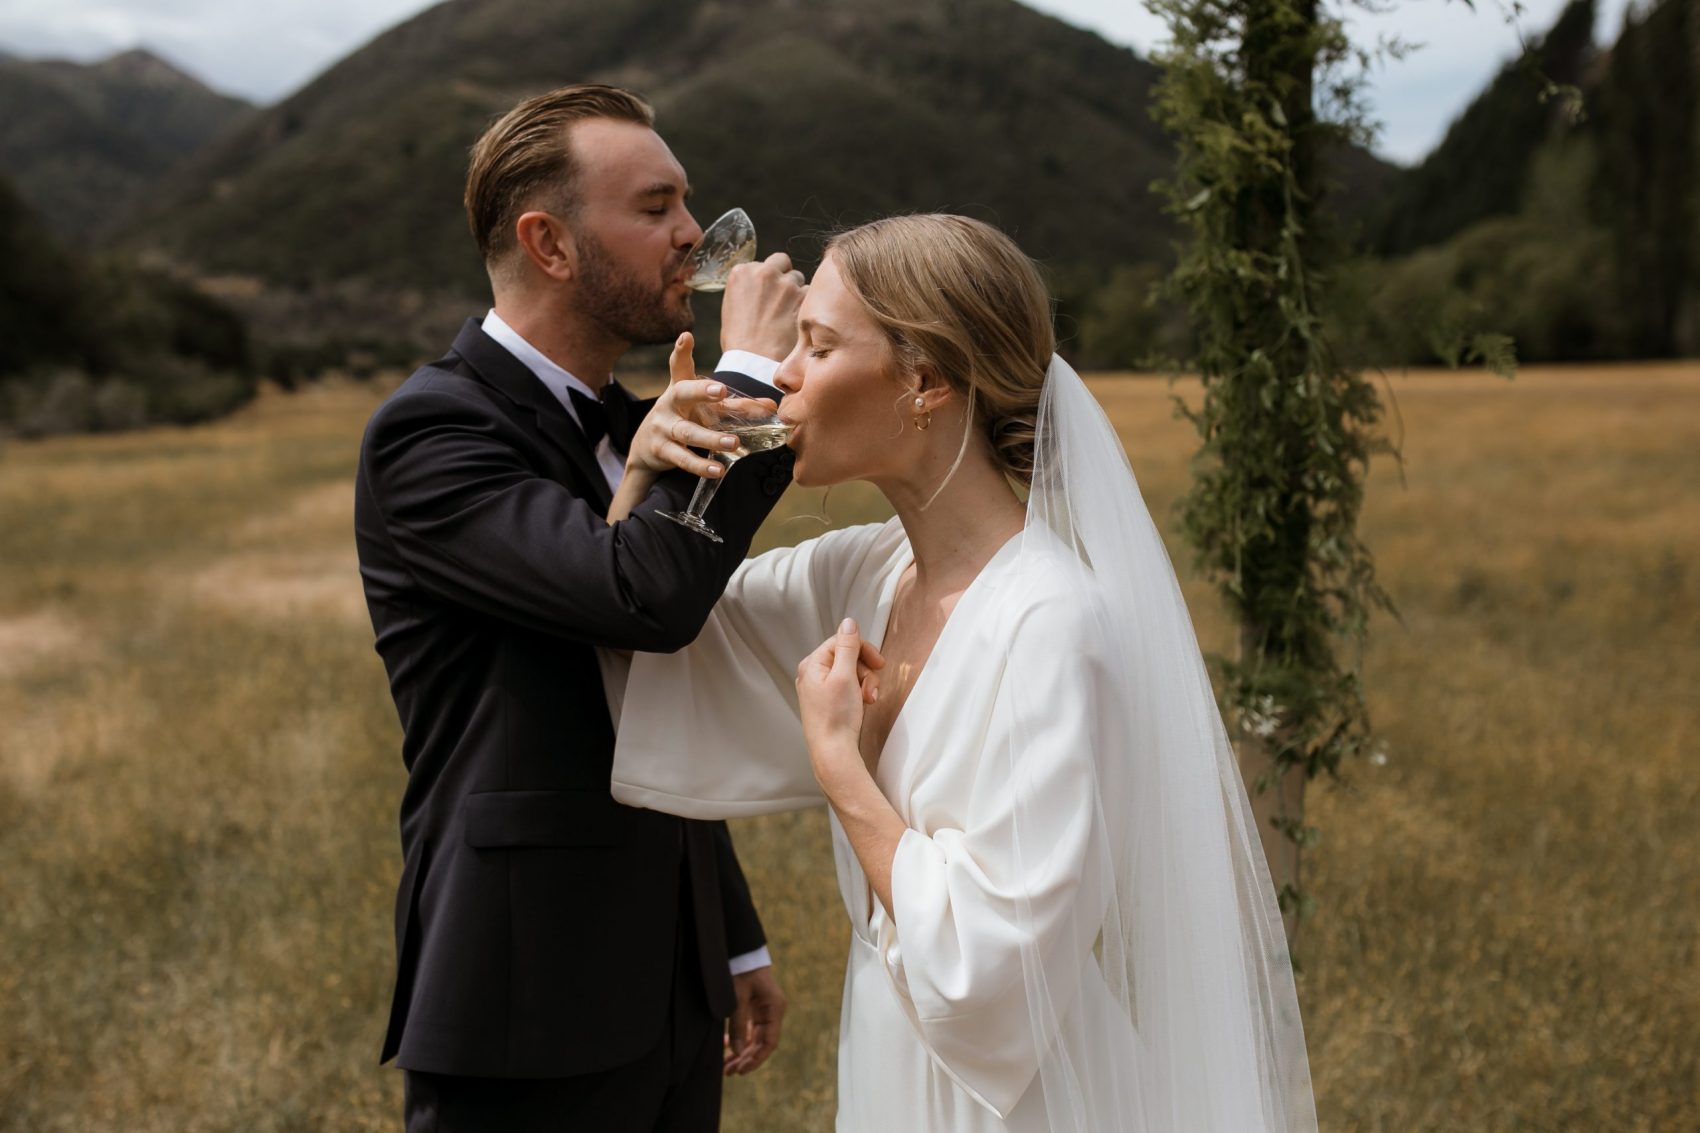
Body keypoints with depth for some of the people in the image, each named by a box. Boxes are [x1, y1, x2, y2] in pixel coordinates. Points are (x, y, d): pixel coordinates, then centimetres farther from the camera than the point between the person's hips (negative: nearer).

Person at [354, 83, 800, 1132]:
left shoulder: (625, 426, 11)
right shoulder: (428, 433, -15)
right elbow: (644, 593, -32)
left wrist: (737, 940, 20)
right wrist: (753, 368, -18)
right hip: (531, 1011, -7)